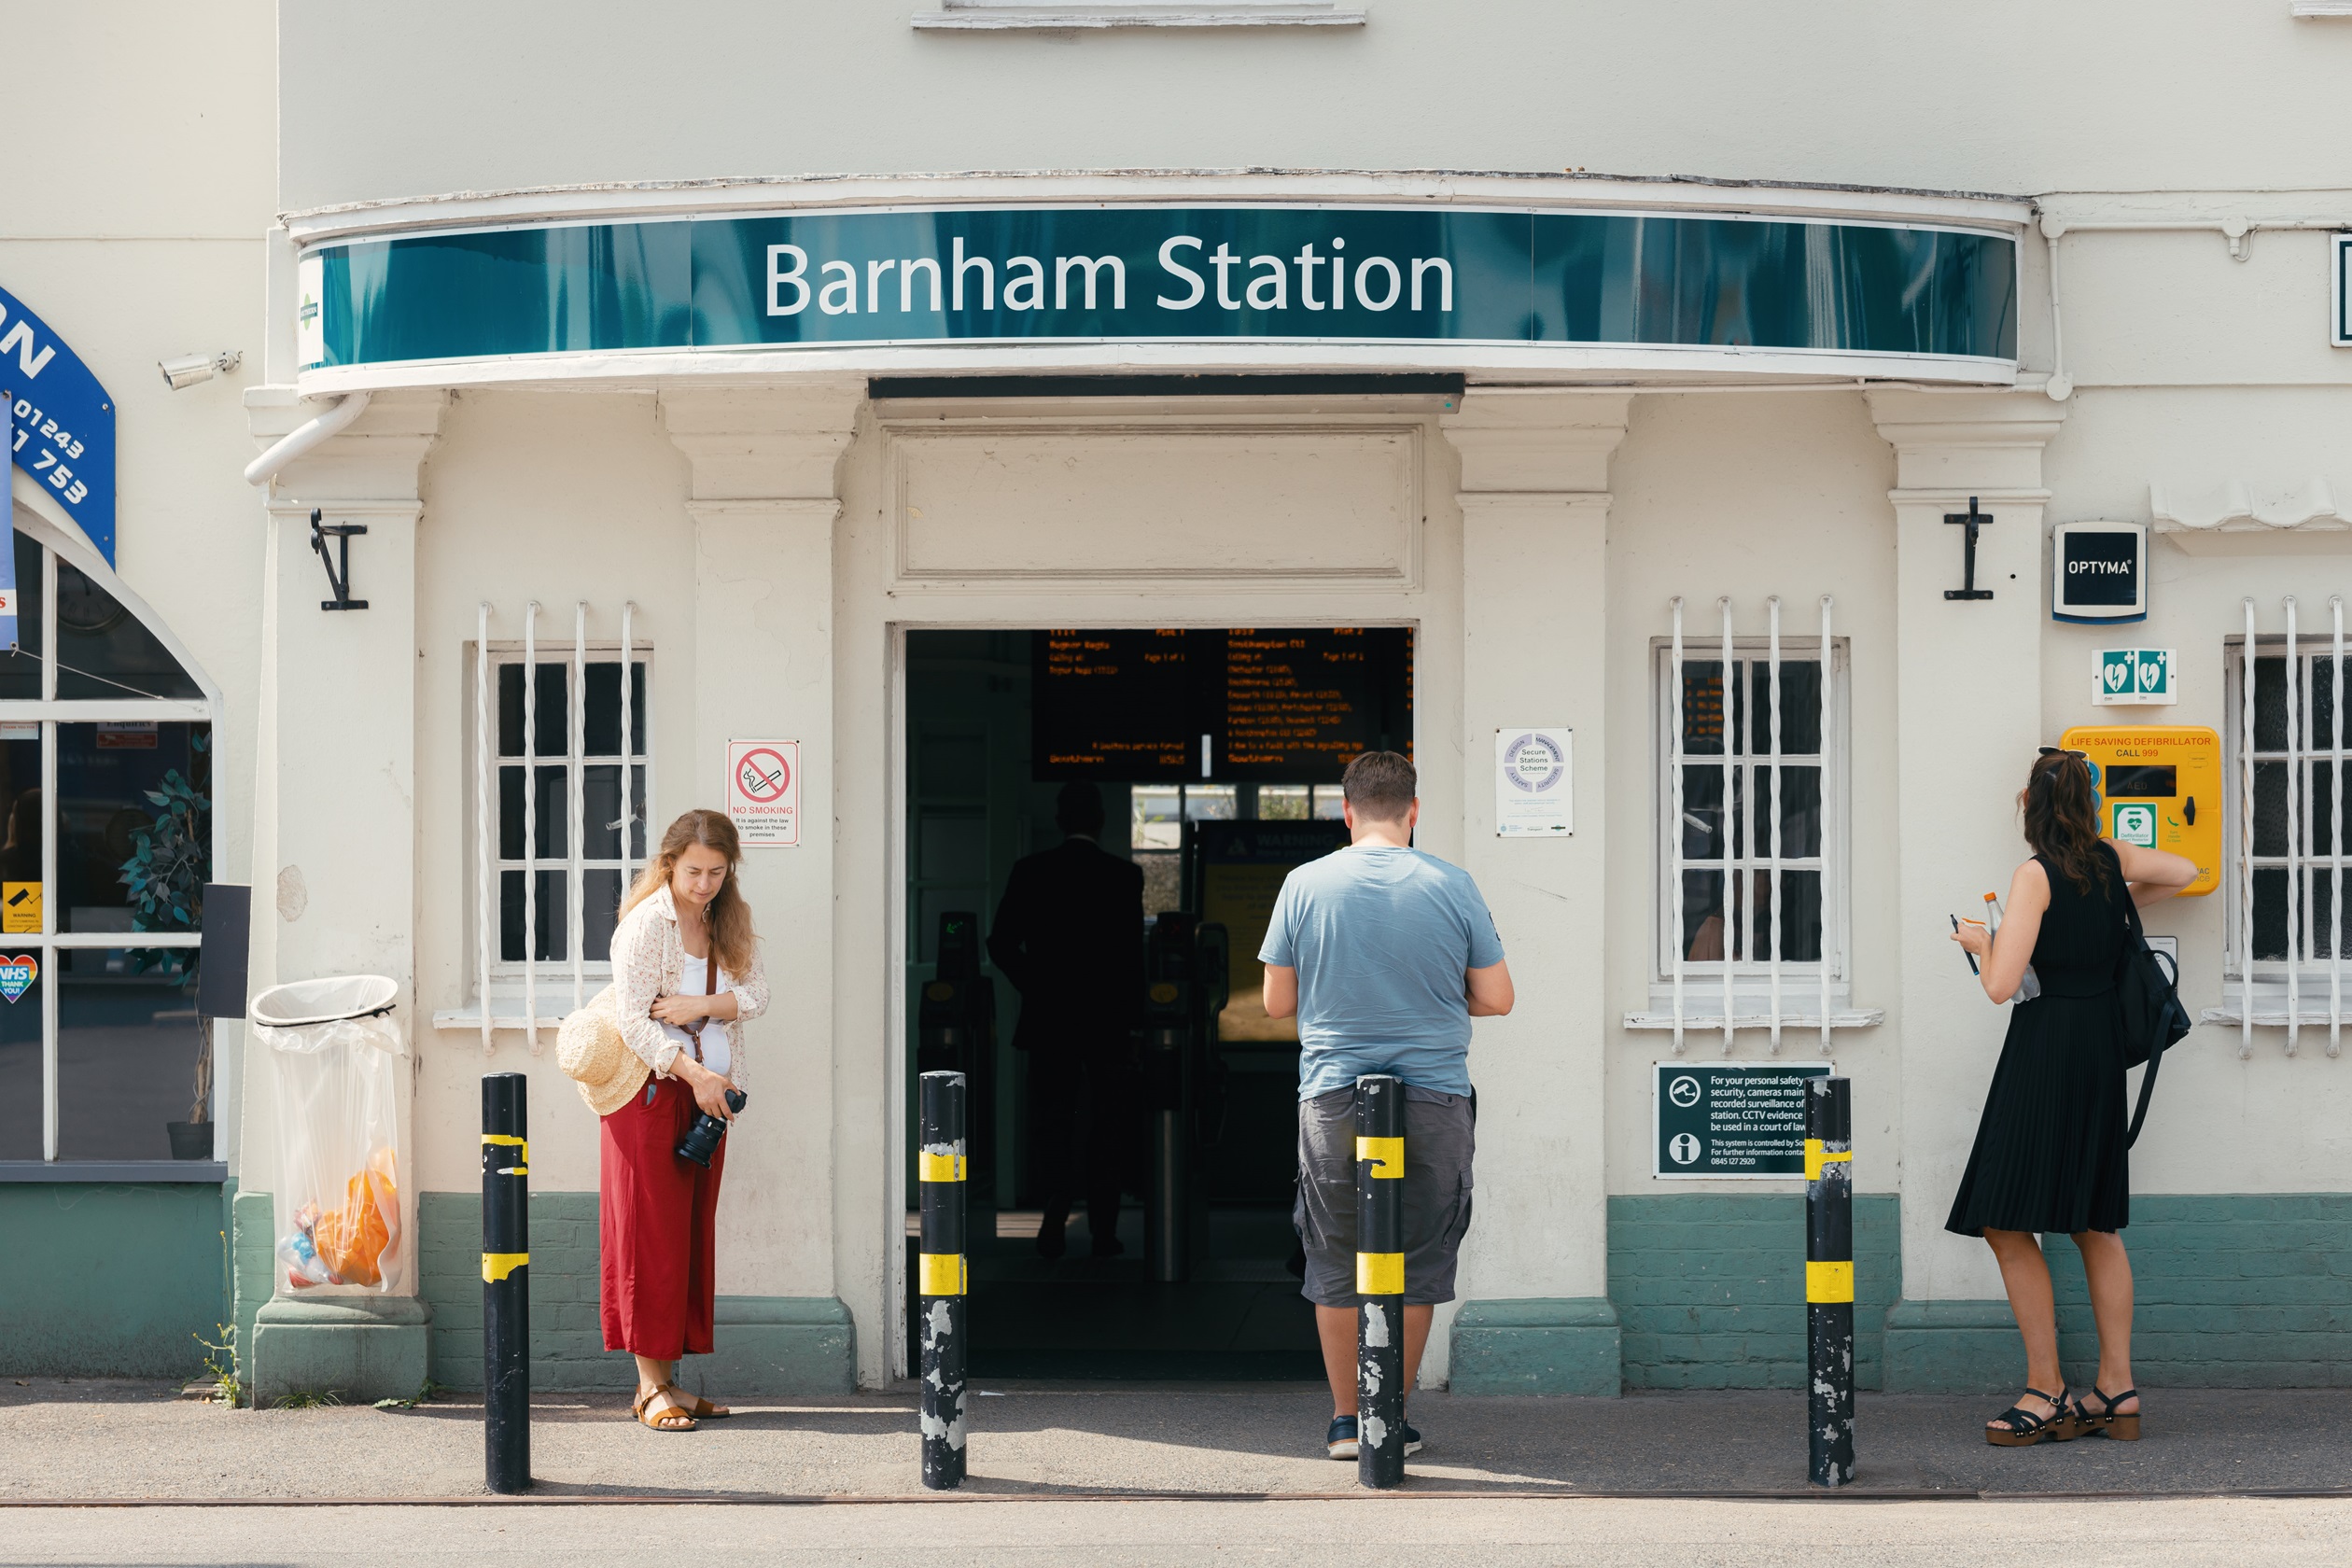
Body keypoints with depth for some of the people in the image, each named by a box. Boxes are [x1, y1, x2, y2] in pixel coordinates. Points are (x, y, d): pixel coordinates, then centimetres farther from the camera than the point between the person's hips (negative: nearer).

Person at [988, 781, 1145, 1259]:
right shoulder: (1123, 875, -6)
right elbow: (1132, 951, -7)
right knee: (1106, 1126, 7)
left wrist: (1036, 988, 11)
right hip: (1107, 1021, -1)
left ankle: (1055, 1216, -9)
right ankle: (1103, 1230, 5)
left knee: (1051, 1123, 7)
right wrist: (1134, 1012, 2)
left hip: (1048, 1020, 1)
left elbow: (1002, 946, -2)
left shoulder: (1030, 872, -2)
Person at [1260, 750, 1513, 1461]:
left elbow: (1277, 1002, 4)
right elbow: (1496, 999, 3)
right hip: (1433, 1101, 0)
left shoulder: (1305, 885, -2)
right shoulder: (1451, 887, -2)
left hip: (1332, 1100, 0)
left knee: (1336, 1266, 10)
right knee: (1415, 1264, 10)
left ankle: (1346, 1420, 11)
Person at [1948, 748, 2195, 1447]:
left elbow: (2001, 985, -16)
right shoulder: (2110, 859, 7)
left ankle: (2046, 1390, -6)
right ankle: (2116, 1390, 12)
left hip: (2046, 1043, -7)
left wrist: (1981, 942, 3)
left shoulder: (2036, 876, -11)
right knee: (2096, 1226, 13)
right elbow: (2186, 873, 26)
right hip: (2103, 1040, 7)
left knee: (2009, 1225, -4)